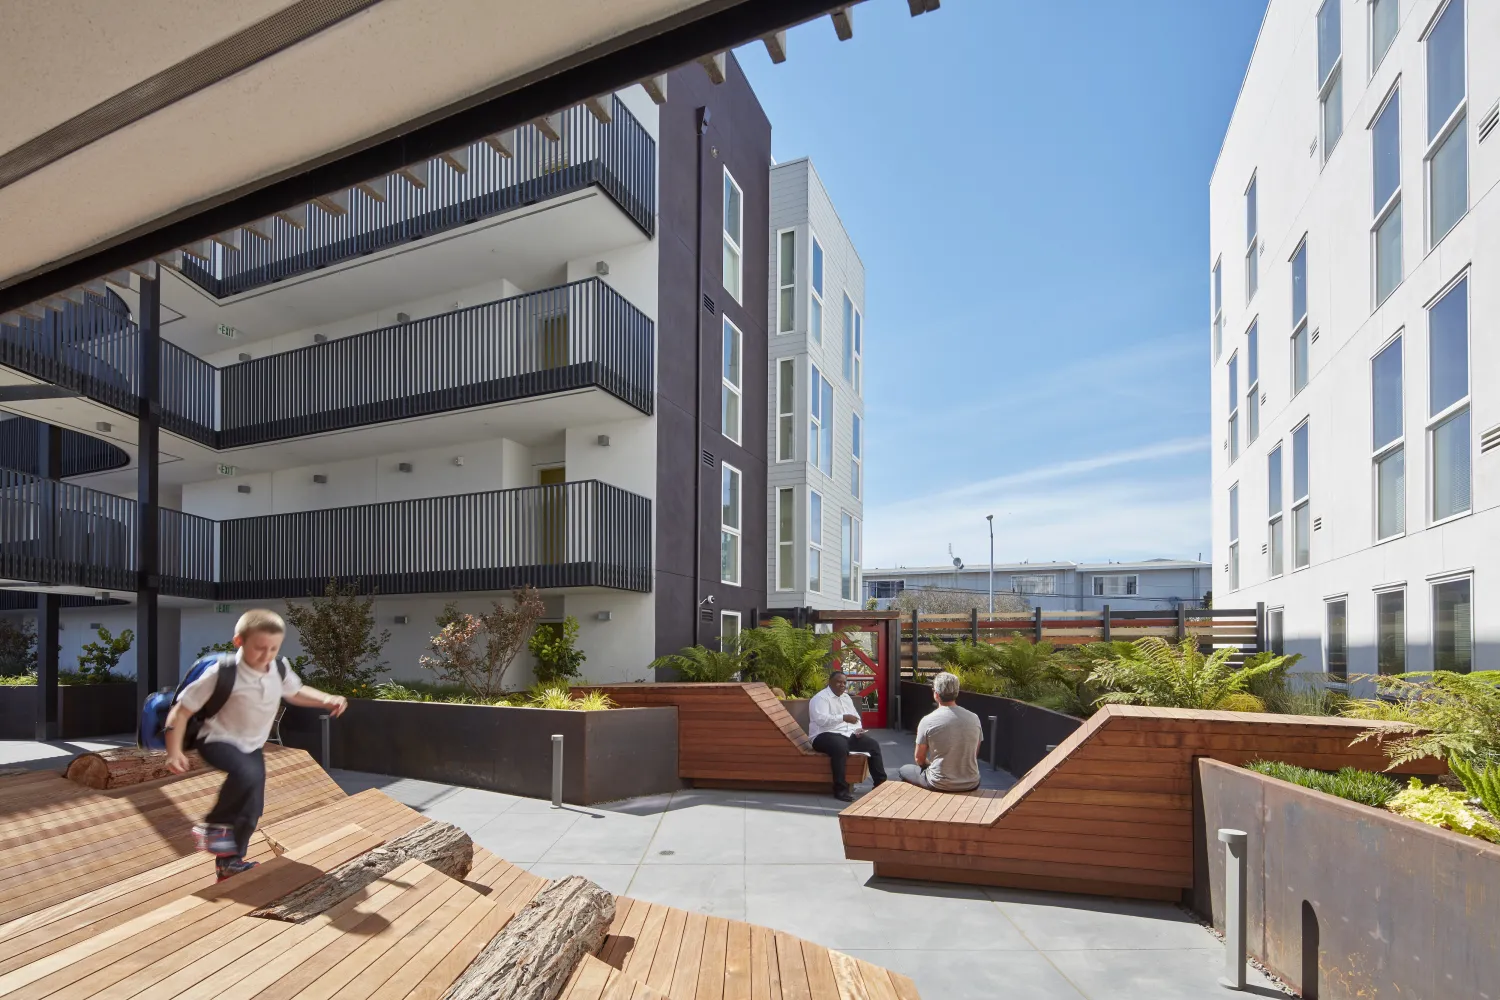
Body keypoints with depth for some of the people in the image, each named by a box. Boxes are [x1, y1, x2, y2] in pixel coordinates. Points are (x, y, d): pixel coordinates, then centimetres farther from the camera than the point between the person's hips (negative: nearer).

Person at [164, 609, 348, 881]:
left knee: (253, 809, 6)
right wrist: (174, 751, -23)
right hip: (219, 740, -6)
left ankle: (231, 863, 27)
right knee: (248, 774, -35)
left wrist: (327, 700, -1)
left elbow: (295, 692, 14)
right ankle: (214, 826, -10)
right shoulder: (223, 673, -26)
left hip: (252, 746, 6)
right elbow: (181, 710, -18)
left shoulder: (280, 671, -9)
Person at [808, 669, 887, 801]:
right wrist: (843, 717, -31)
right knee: (840, 746, -39)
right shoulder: (820, 698, -9)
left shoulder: (846, 698, 18)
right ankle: (841, 789, -30)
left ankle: (880, 783, 5)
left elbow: (855, 717, 24)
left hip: (848, 734, 8)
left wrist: (857, 729, 1)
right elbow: (821, 719, -24)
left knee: (873, 744, -6)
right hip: (825, 736, -8)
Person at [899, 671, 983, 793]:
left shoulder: (927, 721, -14)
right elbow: (975, 755, 10)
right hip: (971, 784, 4)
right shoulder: (974, 719, -5)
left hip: (940, 785, -3)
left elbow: (919, 759, -3)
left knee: (904, 769, 23)